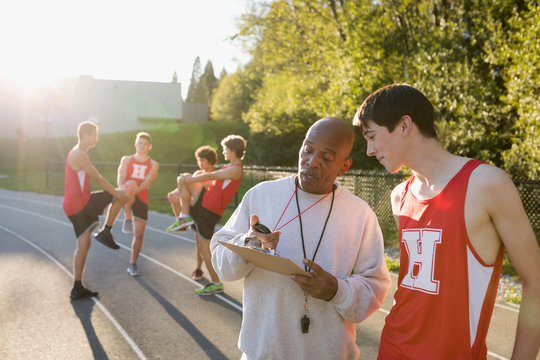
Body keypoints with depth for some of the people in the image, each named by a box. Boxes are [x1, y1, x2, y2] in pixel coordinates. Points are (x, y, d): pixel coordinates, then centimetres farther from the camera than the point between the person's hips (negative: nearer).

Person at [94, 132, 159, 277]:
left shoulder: (153, 165, 11)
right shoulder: (126, 160, 13)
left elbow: (148, 181, -7)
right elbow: (120, 178, -3)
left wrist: (137, 189, -28)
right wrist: (123, 187, -27)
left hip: (142, 199, 1)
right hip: (127, 197, -1)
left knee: (139, 233, 1)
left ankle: (132, 264, 16)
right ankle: (106, 230, -42)